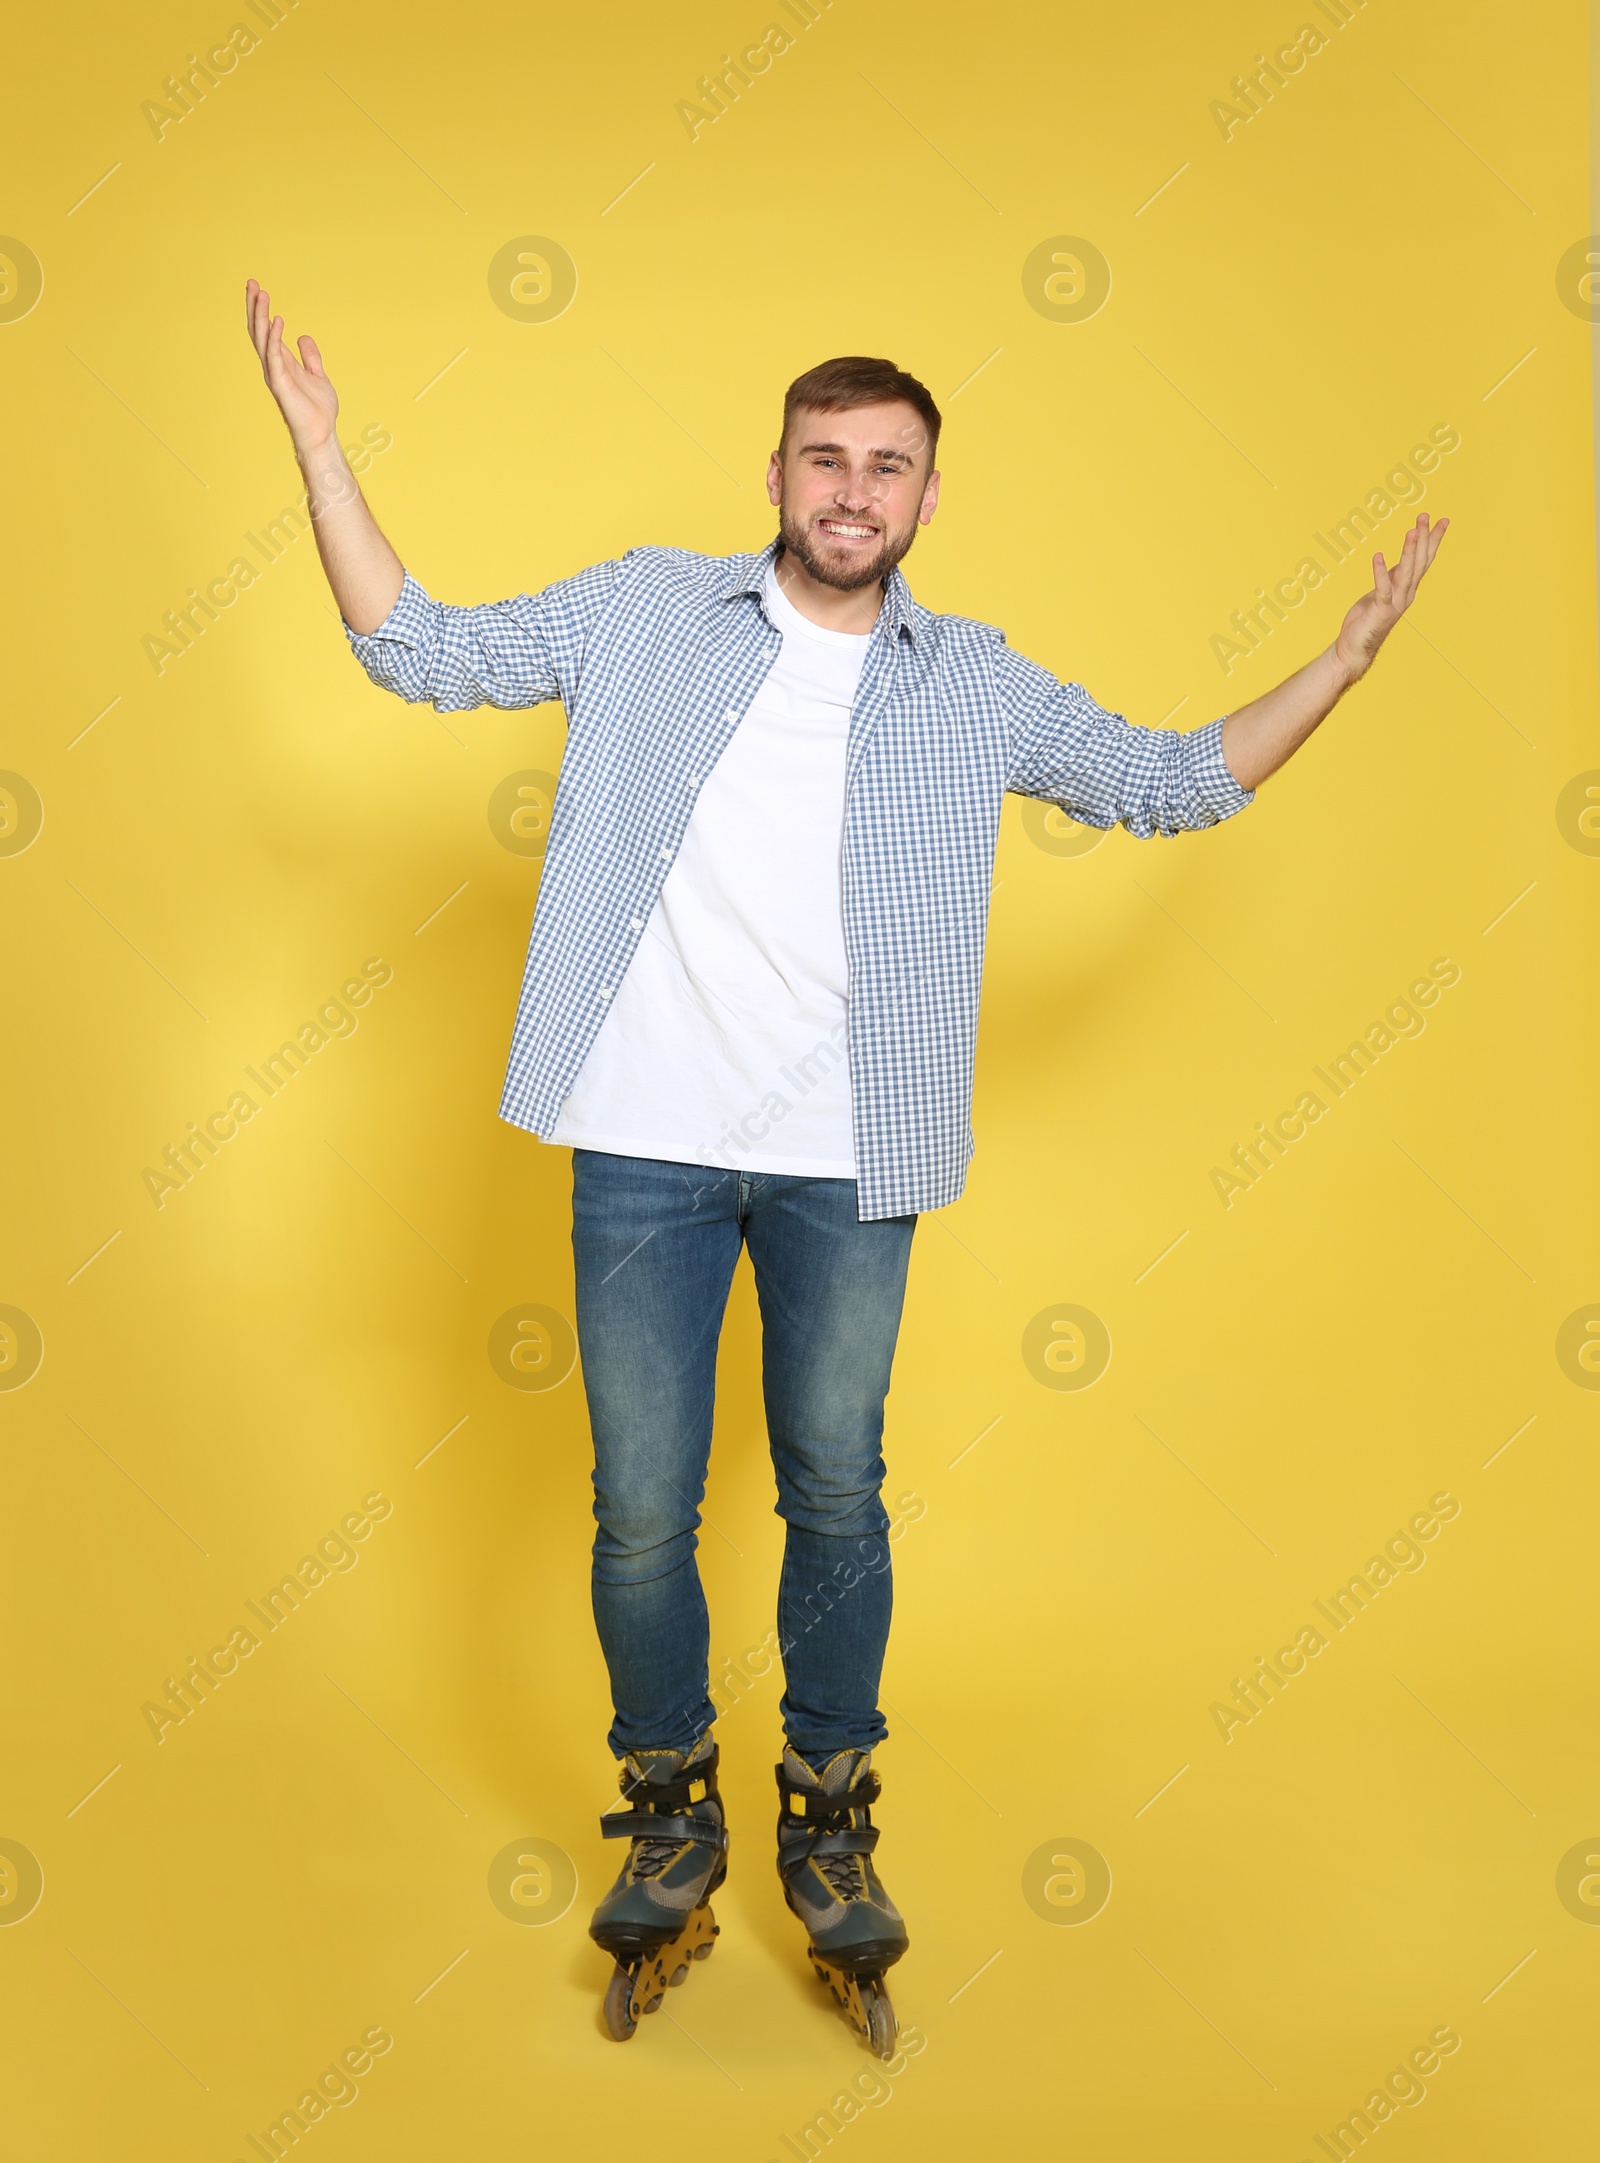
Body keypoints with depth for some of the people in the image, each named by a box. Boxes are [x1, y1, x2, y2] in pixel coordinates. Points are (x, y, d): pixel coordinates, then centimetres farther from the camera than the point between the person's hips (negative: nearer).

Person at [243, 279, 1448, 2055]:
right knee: (641, 1511, 7)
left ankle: (830, 1824, 31)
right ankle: (671, 1821, 29)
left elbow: (1176, 783, 13)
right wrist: (318, 440, 2)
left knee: (836, 1498, 11)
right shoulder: (644, 612, 5)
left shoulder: (973, 685, 8)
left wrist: (1353, 647, 7)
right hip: (644, 1145, 0)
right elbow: (418, 650, 7)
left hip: (845, 1165, 1)